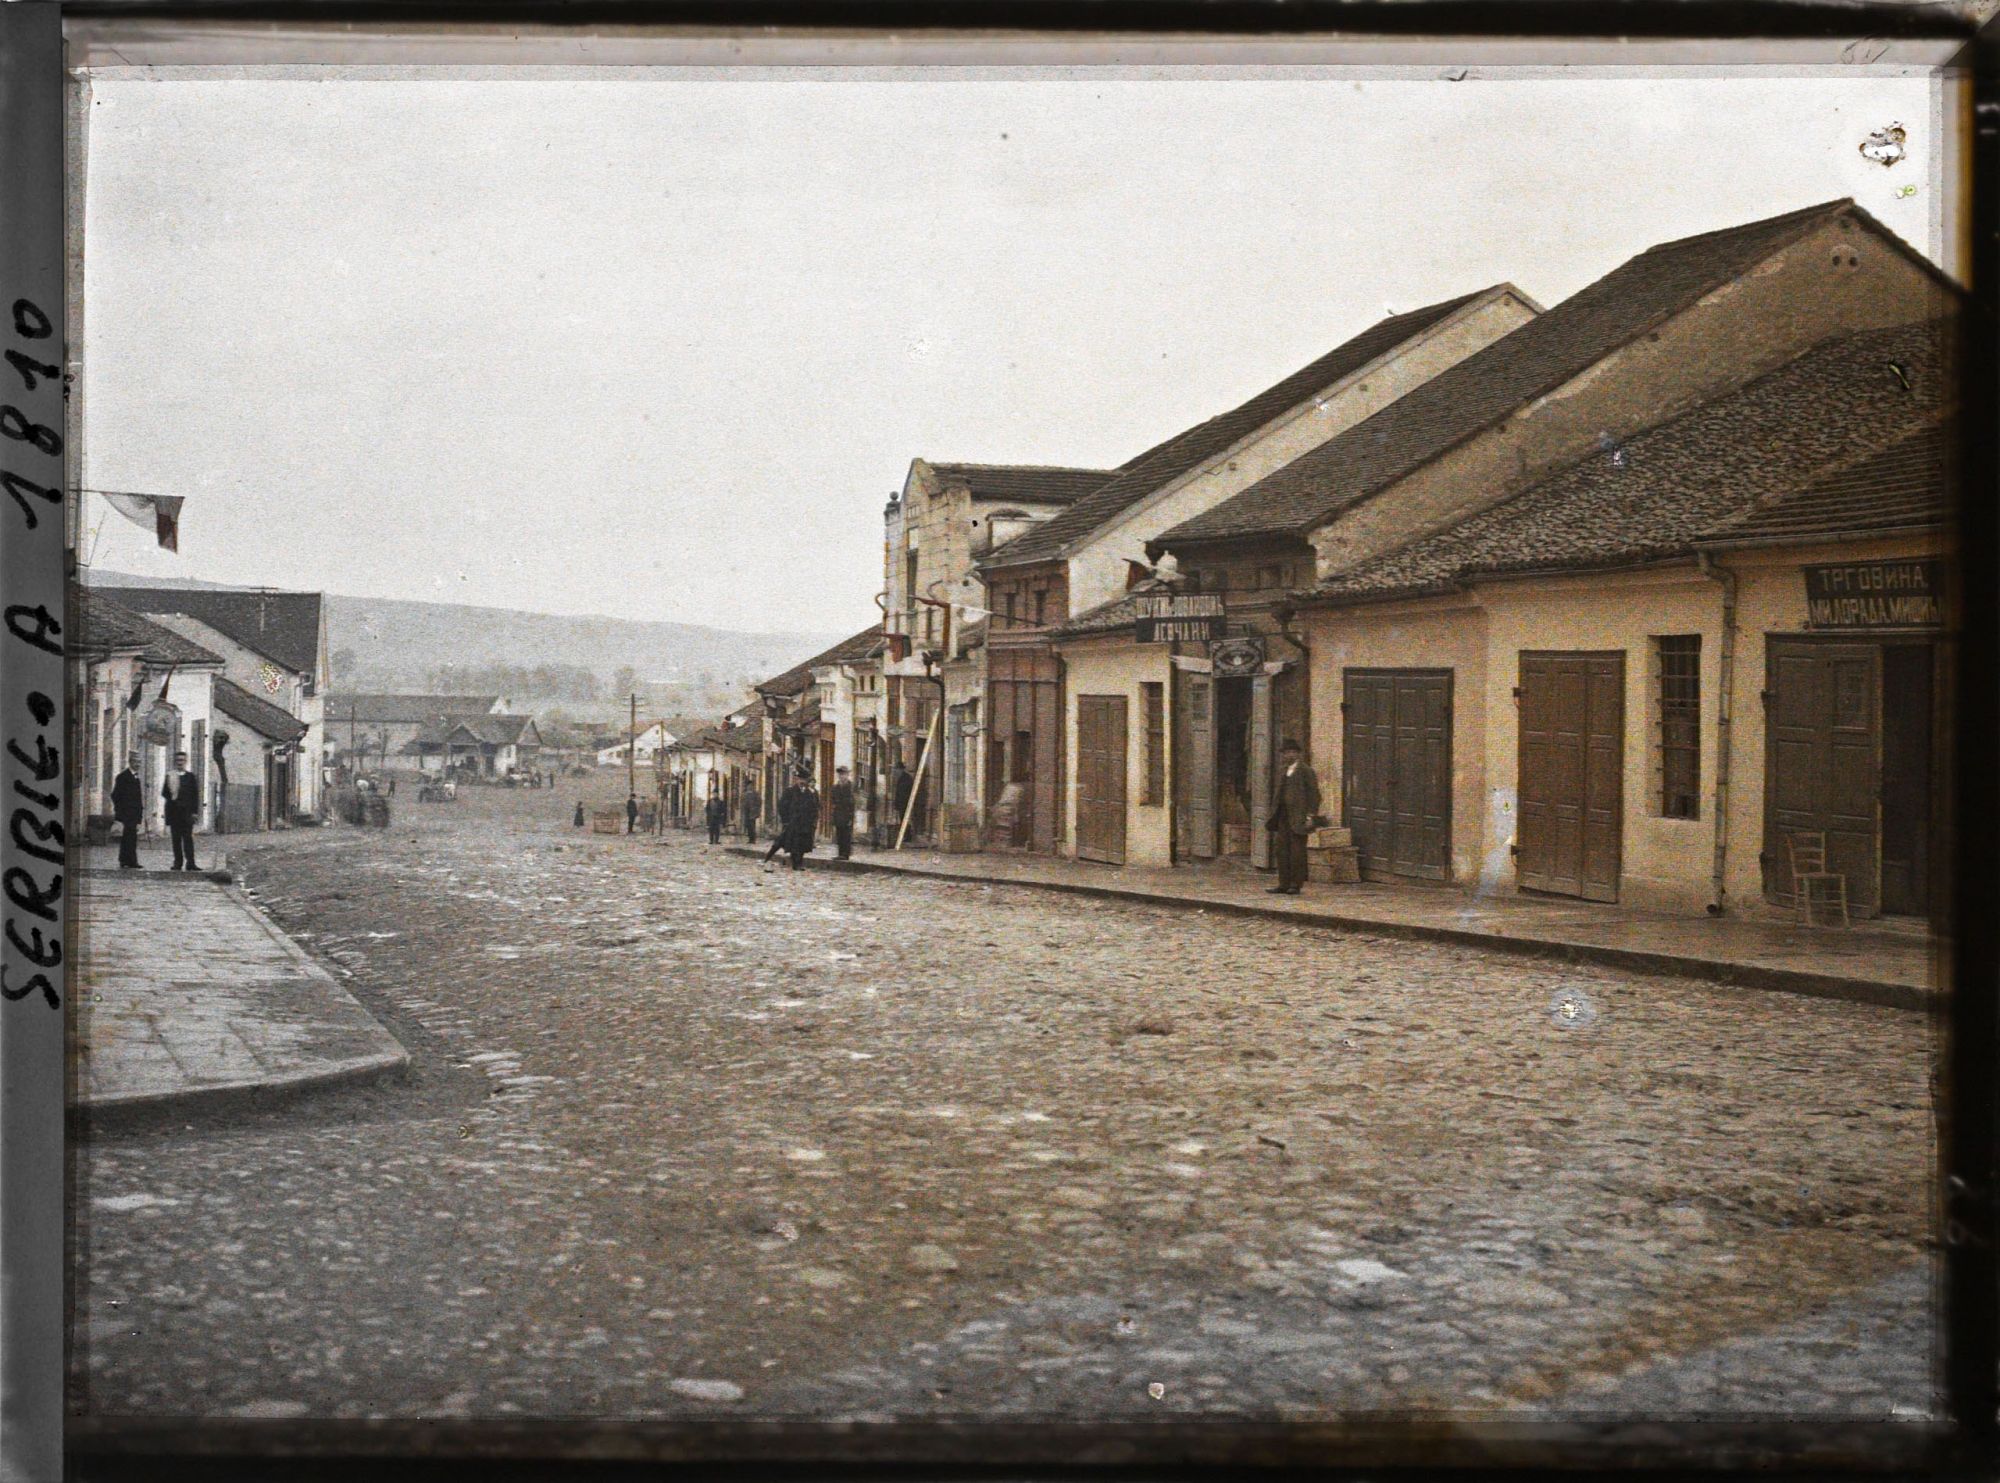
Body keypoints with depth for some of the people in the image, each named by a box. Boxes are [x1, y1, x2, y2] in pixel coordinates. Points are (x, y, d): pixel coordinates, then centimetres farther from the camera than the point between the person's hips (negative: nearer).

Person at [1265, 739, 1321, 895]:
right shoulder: (1285, 773, 17)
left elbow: (1314, 795, -11)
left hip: (1298, 819, -8)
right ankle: (1284, 884, 13)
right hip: (1284, 817, 8)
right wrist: (1273, 815, 16)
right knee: (1281, 851, 7)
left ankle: (1296, 884, 5)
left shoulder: (1306, 772, -7)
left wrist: (1310, 816, -17)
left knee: (1297, 852, -2)